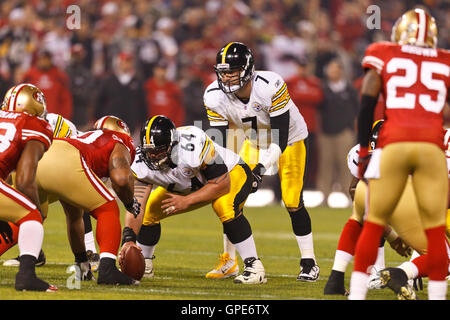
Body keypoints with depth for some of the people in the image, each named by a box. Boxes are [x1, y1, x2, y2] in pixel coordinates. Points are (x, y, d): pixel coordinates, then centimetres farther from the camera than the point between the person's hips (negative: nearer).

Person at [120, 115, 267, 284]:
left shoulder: (193, 145, -41)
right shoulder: (142, 163, -25)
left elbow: (222, 184, -32)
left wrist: (186, 201, -34)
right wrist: (128, 240, -42)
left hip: (231, 173, -6)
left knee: (224, 207, -35)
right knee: (150, 210, -1)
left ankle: (254, 266, -25)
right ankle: (143, 265, 22)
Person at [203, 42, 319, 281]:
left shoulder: (271, 87, -36)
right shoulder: (215, 97, -22)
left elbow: (280, 138, -32)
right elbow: (219, 144, -15)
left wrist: (262, 168, -41)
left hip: (289, 140, -4)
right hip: (255, 142, 4)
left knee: (292, 203, -10)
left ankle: (309, 263, 7)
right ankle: (228, 260, 4)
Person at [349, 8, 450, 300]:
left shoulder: (384, 57, 15)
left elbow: (367, 106, 7)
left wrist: (363, 152, 10)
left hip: (392, 145, 0)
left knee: (374, 225, 9)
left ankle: (356, 295, 8)